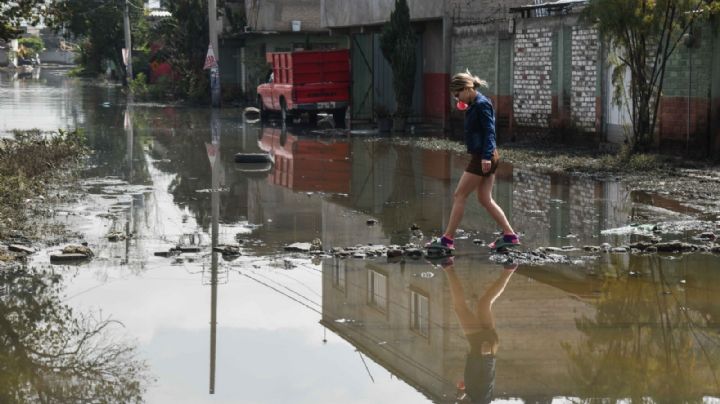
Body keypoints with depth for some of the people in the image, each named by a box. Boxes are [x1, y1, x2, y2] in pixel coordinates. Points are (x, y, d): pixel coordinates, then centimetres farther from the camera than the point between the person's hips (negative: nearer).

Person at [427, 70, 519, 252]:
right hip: (484, 157, 10)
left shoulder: (481, 104, -15)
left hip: (482, 158, -10)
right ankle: (510, 235, 11)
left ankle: (447, 239, 1)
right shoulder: (475, 104, 14)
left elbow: (489, 131, -21)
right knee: (485, 199, 11)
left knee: (459, 196, -4)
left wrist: (486, 156, -26)